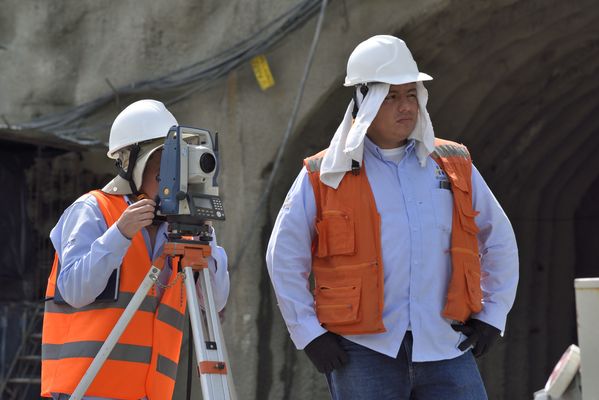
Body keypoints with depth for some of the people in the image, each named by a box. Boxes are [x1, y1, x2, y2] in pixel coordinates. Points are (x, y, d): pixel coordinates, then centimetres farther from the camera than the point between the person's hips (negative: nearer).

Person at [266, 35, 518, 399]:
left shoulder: (455, 164, 11)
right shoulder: (324, 176, 3)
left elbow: (499, 239, 19)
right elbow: (284, 256, 6)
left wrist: (492, 315, 11)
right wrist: (308, 332, -1)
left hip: (446, 351, 2)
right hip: (364, 352, -2)